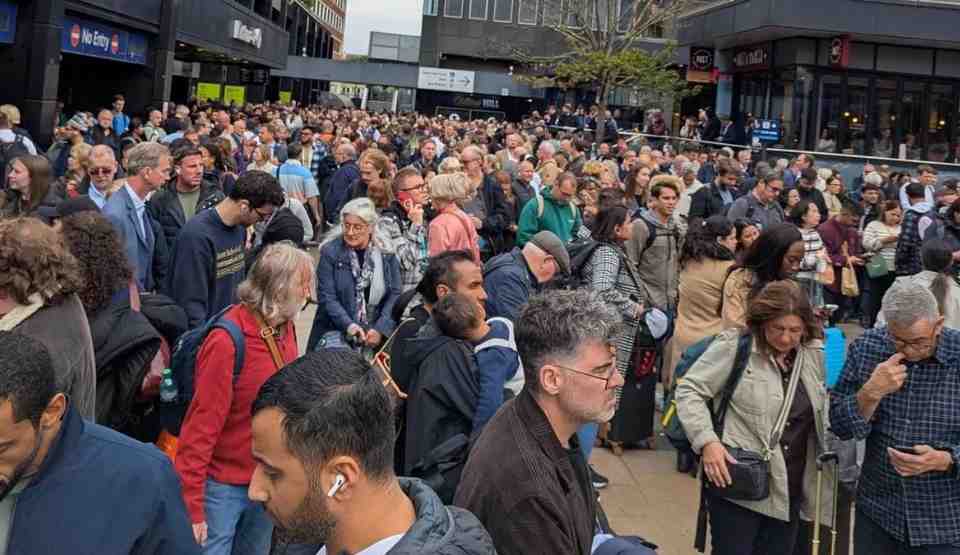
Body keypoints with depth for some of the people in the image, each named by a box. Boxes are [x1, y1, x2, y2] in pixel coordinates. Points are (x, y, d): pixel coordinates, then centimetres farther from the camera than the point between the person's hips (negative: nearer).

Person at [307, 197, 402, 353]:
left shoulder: (386, 252, 4)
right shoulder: (330, 251, -2)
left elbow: (395, 293, 3)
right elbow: (327, 297, -5)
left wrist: (380, 329, -11)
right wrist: (349, 325, -20)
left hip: (377, 332, 2)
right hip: (337, 330, -2)